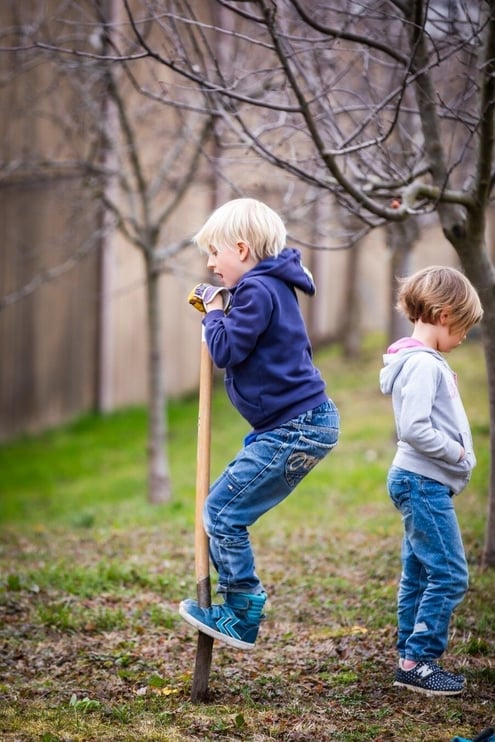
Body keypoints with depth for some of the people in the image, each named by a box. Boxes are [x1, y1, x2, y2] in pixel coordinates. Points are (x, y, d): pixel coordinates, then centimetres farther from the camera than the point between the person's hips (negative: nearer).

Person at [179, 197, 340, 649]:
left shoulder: (257, 290, -15)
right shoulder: (271, 287, 16)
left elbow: (225, 350, -18)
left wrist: (214, 313, 0)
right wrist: (220, 310, 13)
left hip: (295, 430, -11)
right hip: (291, 426, 11)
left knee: (222, 514, -8)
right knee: (224, 504, 16)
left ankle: (243, 621, 0)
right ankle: (241, 606, 21)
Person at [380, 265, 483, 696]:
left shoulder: (427, 361, 14)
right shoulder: (423, 364, -18)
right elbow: (413, 429, -25)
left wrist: (457, 454, 8)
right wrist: (457, 453, -14)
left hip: (422, 483, 10)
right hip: (424, 483, -10)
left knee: (419, 575, 13)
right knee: (449, 575, -8)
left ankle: (410, 661, 20)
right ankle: (419, 661, -3)